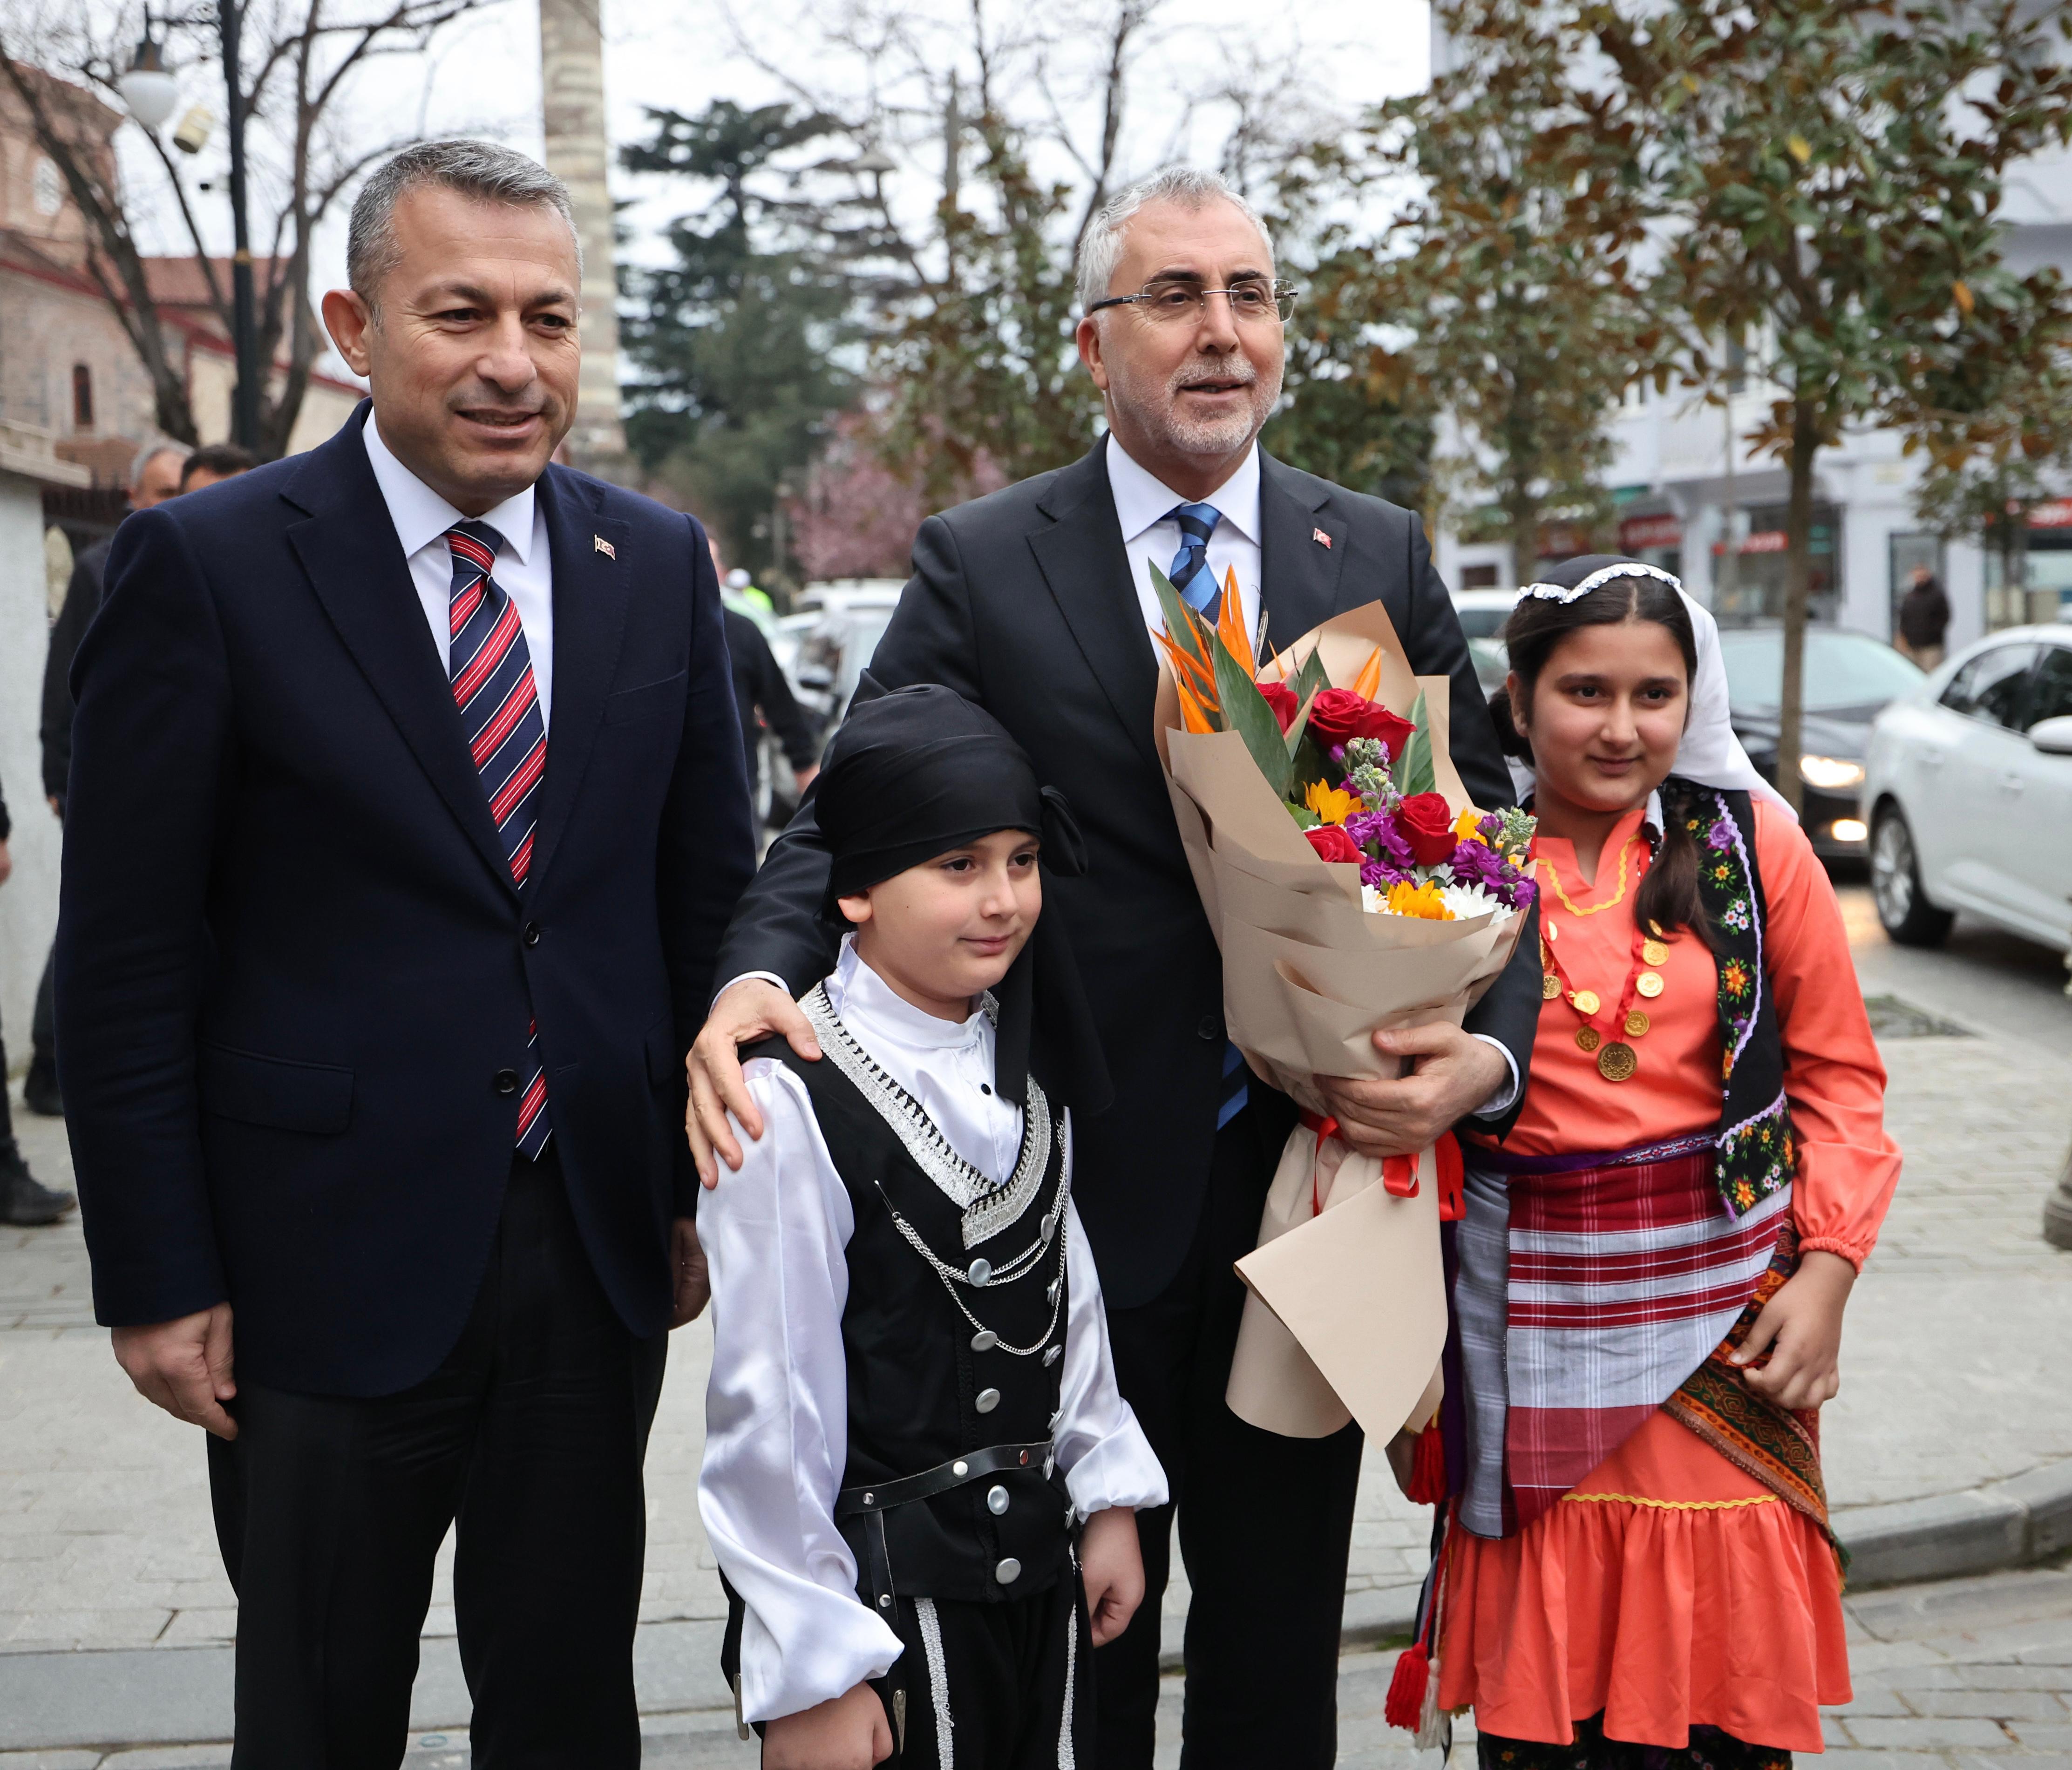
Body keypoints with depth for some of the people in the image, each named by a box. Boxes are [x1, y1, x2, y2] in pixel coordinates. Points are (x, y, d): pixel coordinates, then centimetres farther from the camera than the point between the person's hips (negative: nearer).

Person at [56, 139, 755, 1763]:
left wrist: (704, 1192, 7)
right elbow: (126, 958, -7)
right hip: (330, 1265, -3)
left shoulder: (660, 566, 4)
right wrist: (158, 1280, -8)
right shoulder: (205, 565, -8)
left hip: (600, 1254, 3)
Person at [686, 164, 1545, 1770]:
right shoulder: (981, 564, -3)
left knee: (1282, 1623, 17)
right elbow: (849, 816, -8)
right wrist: (758, 976, -28)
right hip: (1082, 1190, -2)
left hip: (1314, 1171, 2)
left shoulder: (1382, 558, 3)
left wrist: (1491, 1049, -15)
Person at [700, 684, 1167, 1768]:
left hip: (1042, 1574, 7)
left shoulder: (1027, 1069, 5)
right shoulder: (793, 1105, -20)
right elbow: (765, 1413, -18)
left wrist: (1108, 1495, 12)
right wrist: (811, 1674, -15)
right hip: (882, 1596, -7)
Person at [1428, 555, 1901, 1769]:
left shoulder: (1750, 841, 0)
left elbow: (1838, 1072, 5)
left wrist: (1826, 1274, -3)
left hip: (1726, 1304, 0)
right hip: (1532, 1327, 0)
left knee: (1718, 1673, 5)